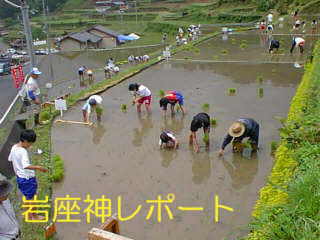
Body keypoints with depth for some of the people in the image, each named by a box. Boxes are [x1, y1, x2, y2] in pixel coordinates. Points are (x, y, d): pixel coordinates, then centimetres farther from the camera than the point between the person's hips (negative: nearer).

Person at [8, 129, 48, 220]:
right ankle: (34, 216, 27)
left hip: (20, 177, 8)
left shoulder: (14, 147, -1)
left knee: (27, 197, 24)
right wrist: (38, 167, -47)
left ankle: (29, 214, 39)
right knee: (31, 198, 10)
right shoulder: (23, 151, -28)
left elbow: (10, 159, 15)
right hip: (28, 178, -8)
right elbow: (26, 166, -42)